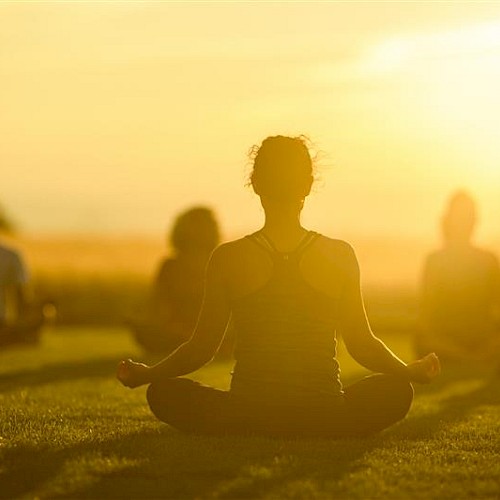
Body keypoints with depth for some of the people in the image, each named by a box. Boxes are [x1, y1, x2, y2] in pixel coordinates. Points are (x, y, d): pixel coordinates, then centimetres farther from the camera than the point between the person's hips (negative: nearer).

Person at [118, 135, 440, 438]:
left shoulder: (228, 259, -6)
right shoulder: (341, 256, -4)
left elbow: (203, 347, 2)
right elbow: (362, 345, 3)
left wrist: (146, 373, 18)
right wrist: (412, 371, 20)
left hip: (246, 419, 0)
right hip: (325, 421, 0)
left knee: (164, 392, 25)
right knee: (397, 390, 27)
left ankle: (247, 435, 10)